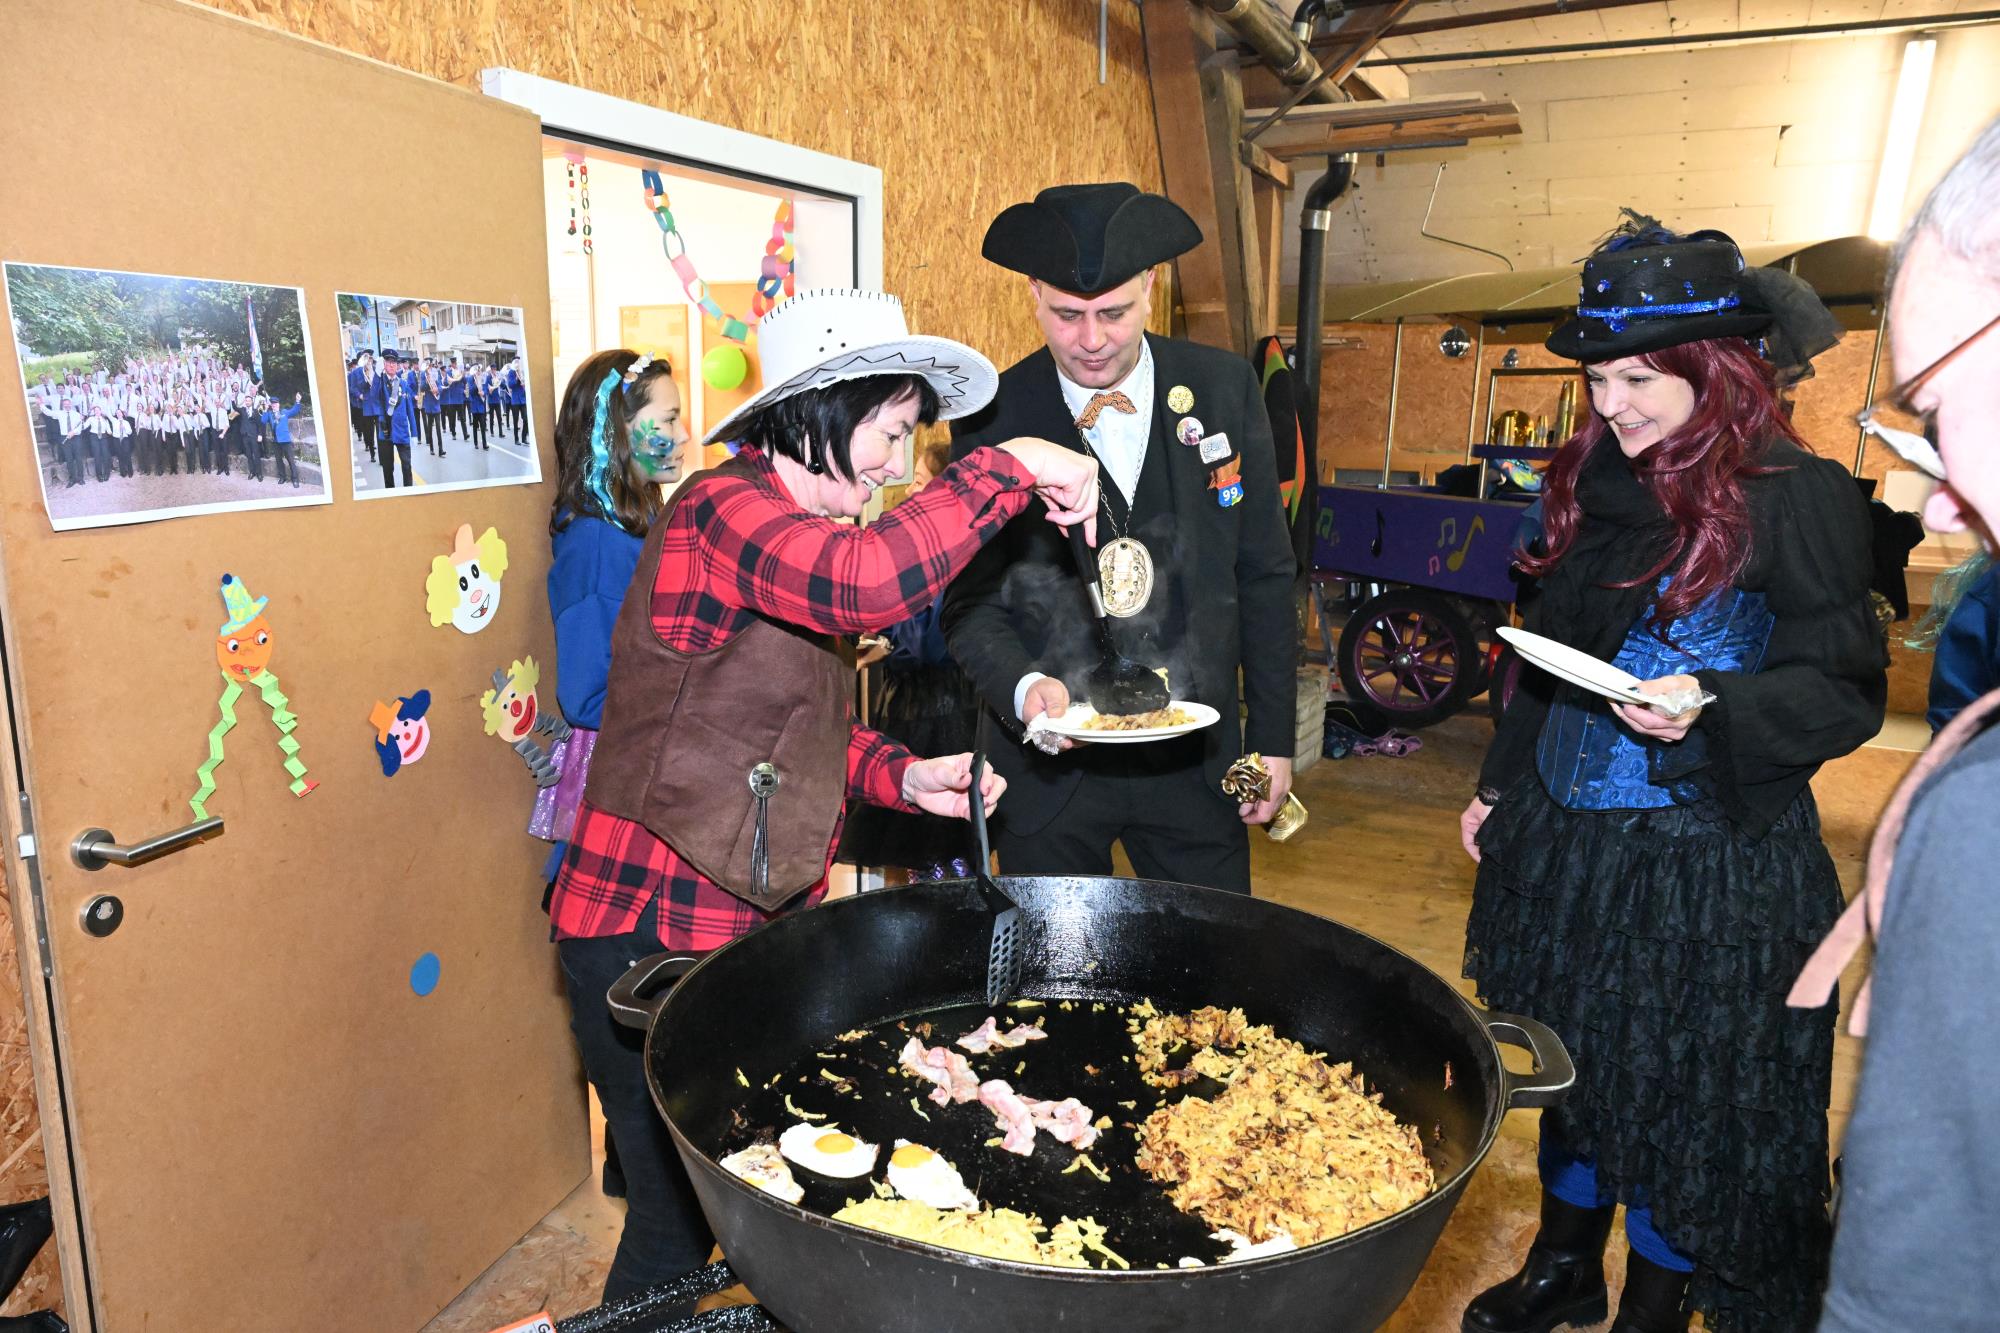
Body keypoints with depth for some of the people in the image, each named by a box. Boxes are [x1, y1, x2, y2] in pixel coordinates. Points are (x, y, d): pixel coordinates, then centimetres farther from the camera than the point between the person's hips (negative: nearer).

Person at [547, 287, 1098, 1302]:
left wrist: (904, 778, 0)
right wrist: (1009, 468, -26)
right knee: (679, 1223, 4)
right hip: (653, 926, -9)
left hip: (756, 917, 9)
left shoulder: (796, 526, 15)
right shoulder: (723, 507, -17)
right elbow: (863, 582, -38)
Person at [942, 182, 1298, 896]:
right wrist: (1024, 687, -25)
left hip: (1195, 758, 2)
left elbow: (1263, 575, 4)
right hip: (1050, 765, -1)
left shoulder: (1225, 388, -2)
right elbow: (973, 603, -4)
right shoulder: (992, 418, -7)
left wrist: (1275, 739, 4)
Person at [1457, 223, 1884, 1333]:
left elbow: (1845, 690, -10)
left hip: (1709, 864, -6)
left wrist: (1711, 705, -28)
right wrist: (1500, 784, 15)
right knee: (1572, 1063, 19)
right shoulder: (1593, 479, 6)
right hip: (1564, 837, 6)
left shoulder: (1797, 497, -12)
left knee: (1681, 1087, 9)